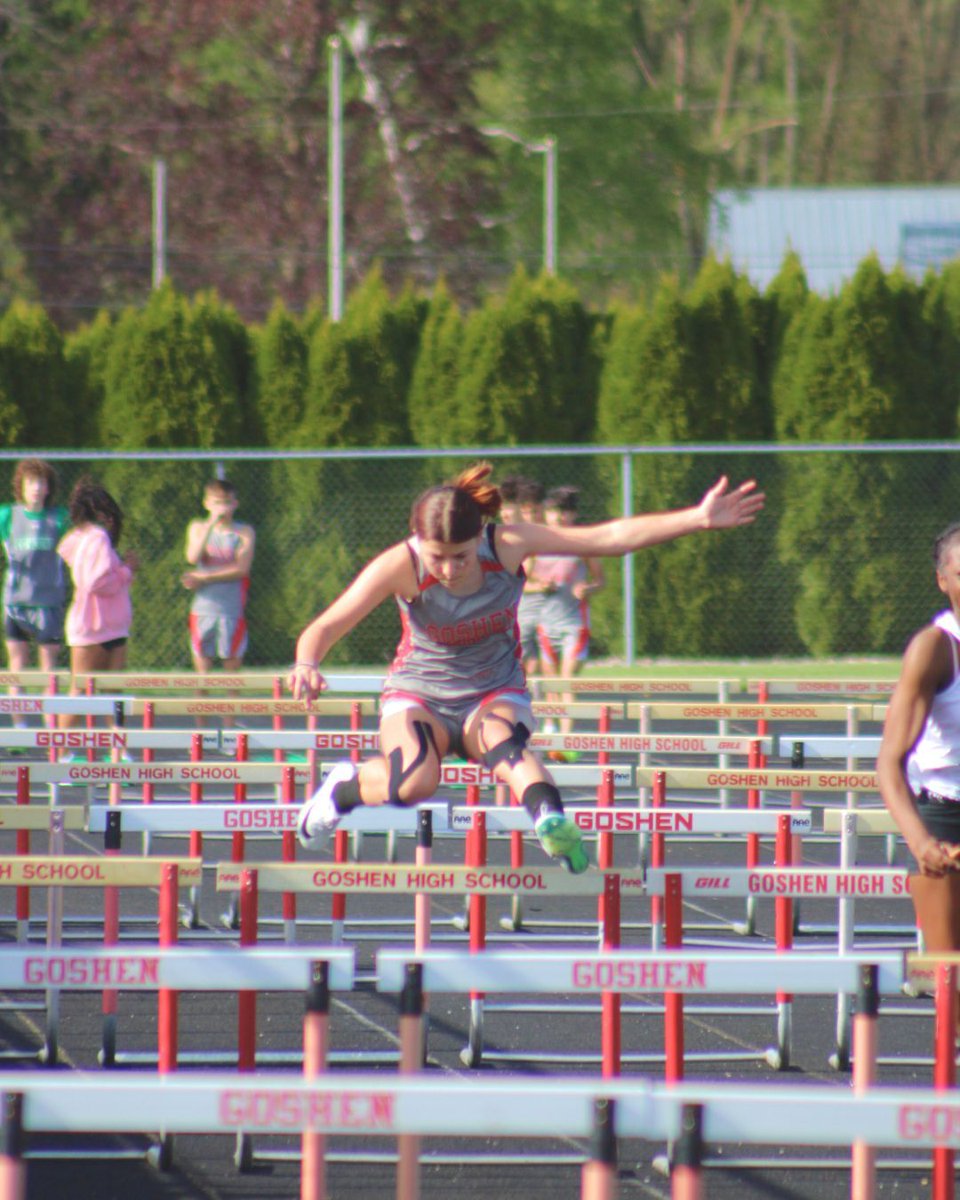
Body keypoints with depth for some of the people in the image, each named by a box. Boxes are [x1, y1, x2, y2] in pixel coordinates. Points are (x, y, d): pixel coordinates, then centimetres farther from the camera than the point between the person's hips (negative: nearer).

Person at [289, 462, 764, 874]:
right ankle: (343, 787, -2)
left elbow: (609, 537, -16)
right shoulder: (401, 567, -21)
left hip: (494, 694, 1)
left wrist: (699, 519, -22)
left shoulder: (508, 545, -17)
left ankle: (551, 820, -65)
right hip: (418, 693, -1)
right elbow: (324, 628, -22)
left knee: (501, 740, -37)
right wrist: (306, 666, -45)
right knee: (414, 782, -34)